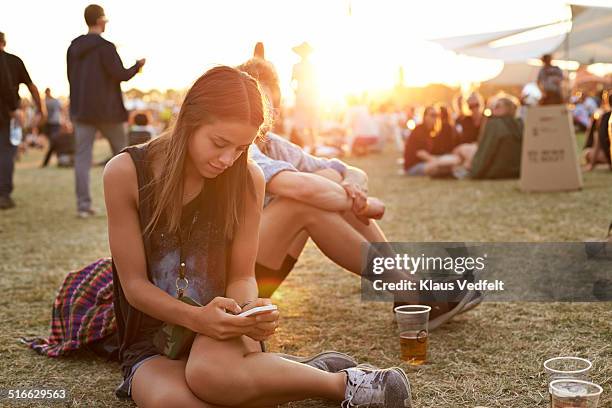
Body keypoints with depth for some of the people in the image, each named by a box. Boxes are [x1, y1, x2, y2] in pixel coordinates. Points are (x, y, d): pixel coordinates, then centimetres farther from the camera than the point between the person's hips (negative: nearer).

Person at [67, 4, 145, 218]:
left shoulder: (74, 47, 8)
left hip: (81, 110, 5)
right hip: (107, 110, -4)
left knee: (82, 157, 2)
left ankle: (83, 205, -3)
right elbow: (120, 74, -13)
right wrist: (138, 65, 3)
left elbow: (71, 76, 14)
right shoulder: (105, 47, -12)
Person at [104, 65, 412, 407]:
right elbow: (134, 283, -7)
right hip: (151, 346, 0)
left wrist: (248, 309, -22)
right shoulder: (126, 172, -10)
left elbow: (242, 276, 2)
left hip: (221, 332, 0)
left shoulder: (247, 180, -4)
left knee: (212, 371, -38)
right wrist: (197, 318, -25)